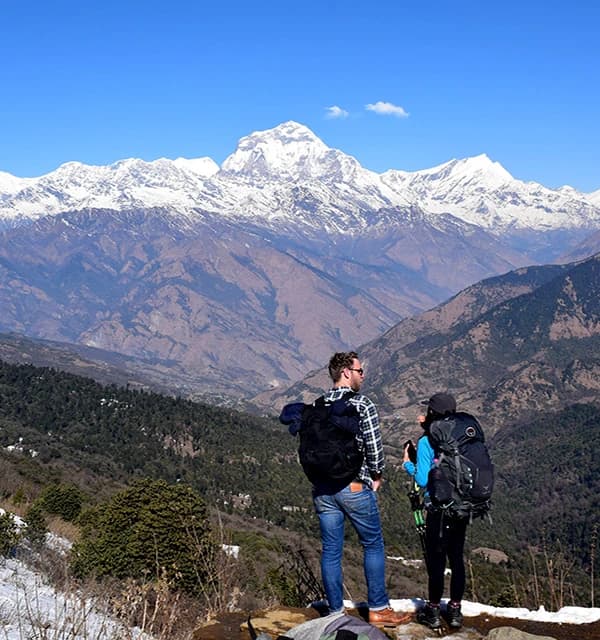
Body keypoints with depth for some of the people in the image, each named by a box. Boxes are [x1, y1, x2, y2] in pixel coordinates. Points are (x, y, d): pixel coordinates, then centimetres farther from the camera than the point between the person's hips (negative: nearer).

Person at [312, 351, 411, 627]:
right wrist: (377, 475, 4)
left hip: (323, 489, 5)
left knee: (330, 550, 9)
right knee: (373, 546, 10)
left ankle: (335, 612, 16)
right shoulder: (363, 405, -11)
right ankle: (378, 609, 15)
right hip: (355, 488, -5)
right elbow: (374, 447, -13)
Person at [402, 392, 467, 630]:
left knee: (436, 561, 6)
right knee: (457, 558, 13)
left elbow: (423, 480, -17)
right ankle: (455, 611, 22)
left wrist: (407, 464, -1)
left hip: (438, 510, -5)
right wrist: (428, 428, 19)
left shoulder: (426, 442, -15)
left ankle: (433, 612, 18)